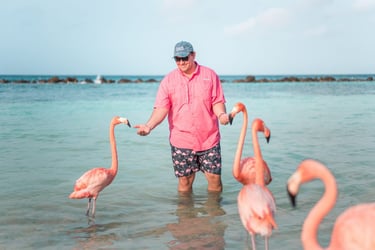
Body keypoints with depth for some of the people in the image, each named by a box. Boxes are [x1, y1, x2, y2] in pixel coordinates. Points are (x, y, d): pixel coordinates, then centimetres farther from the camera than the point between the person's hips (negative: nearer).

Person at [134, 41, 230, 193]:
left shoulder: (210, 75, 1)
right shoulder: (168, 80, 1)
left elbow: (217, 102, 2)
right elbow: (161, 108, -5)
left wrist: (221, 114, -20)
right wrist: (149, 126, -21)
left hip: (209, 139, 0)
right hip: (181, 141, 0)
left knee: (214, 178, 2)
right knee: (184, 181, 5)